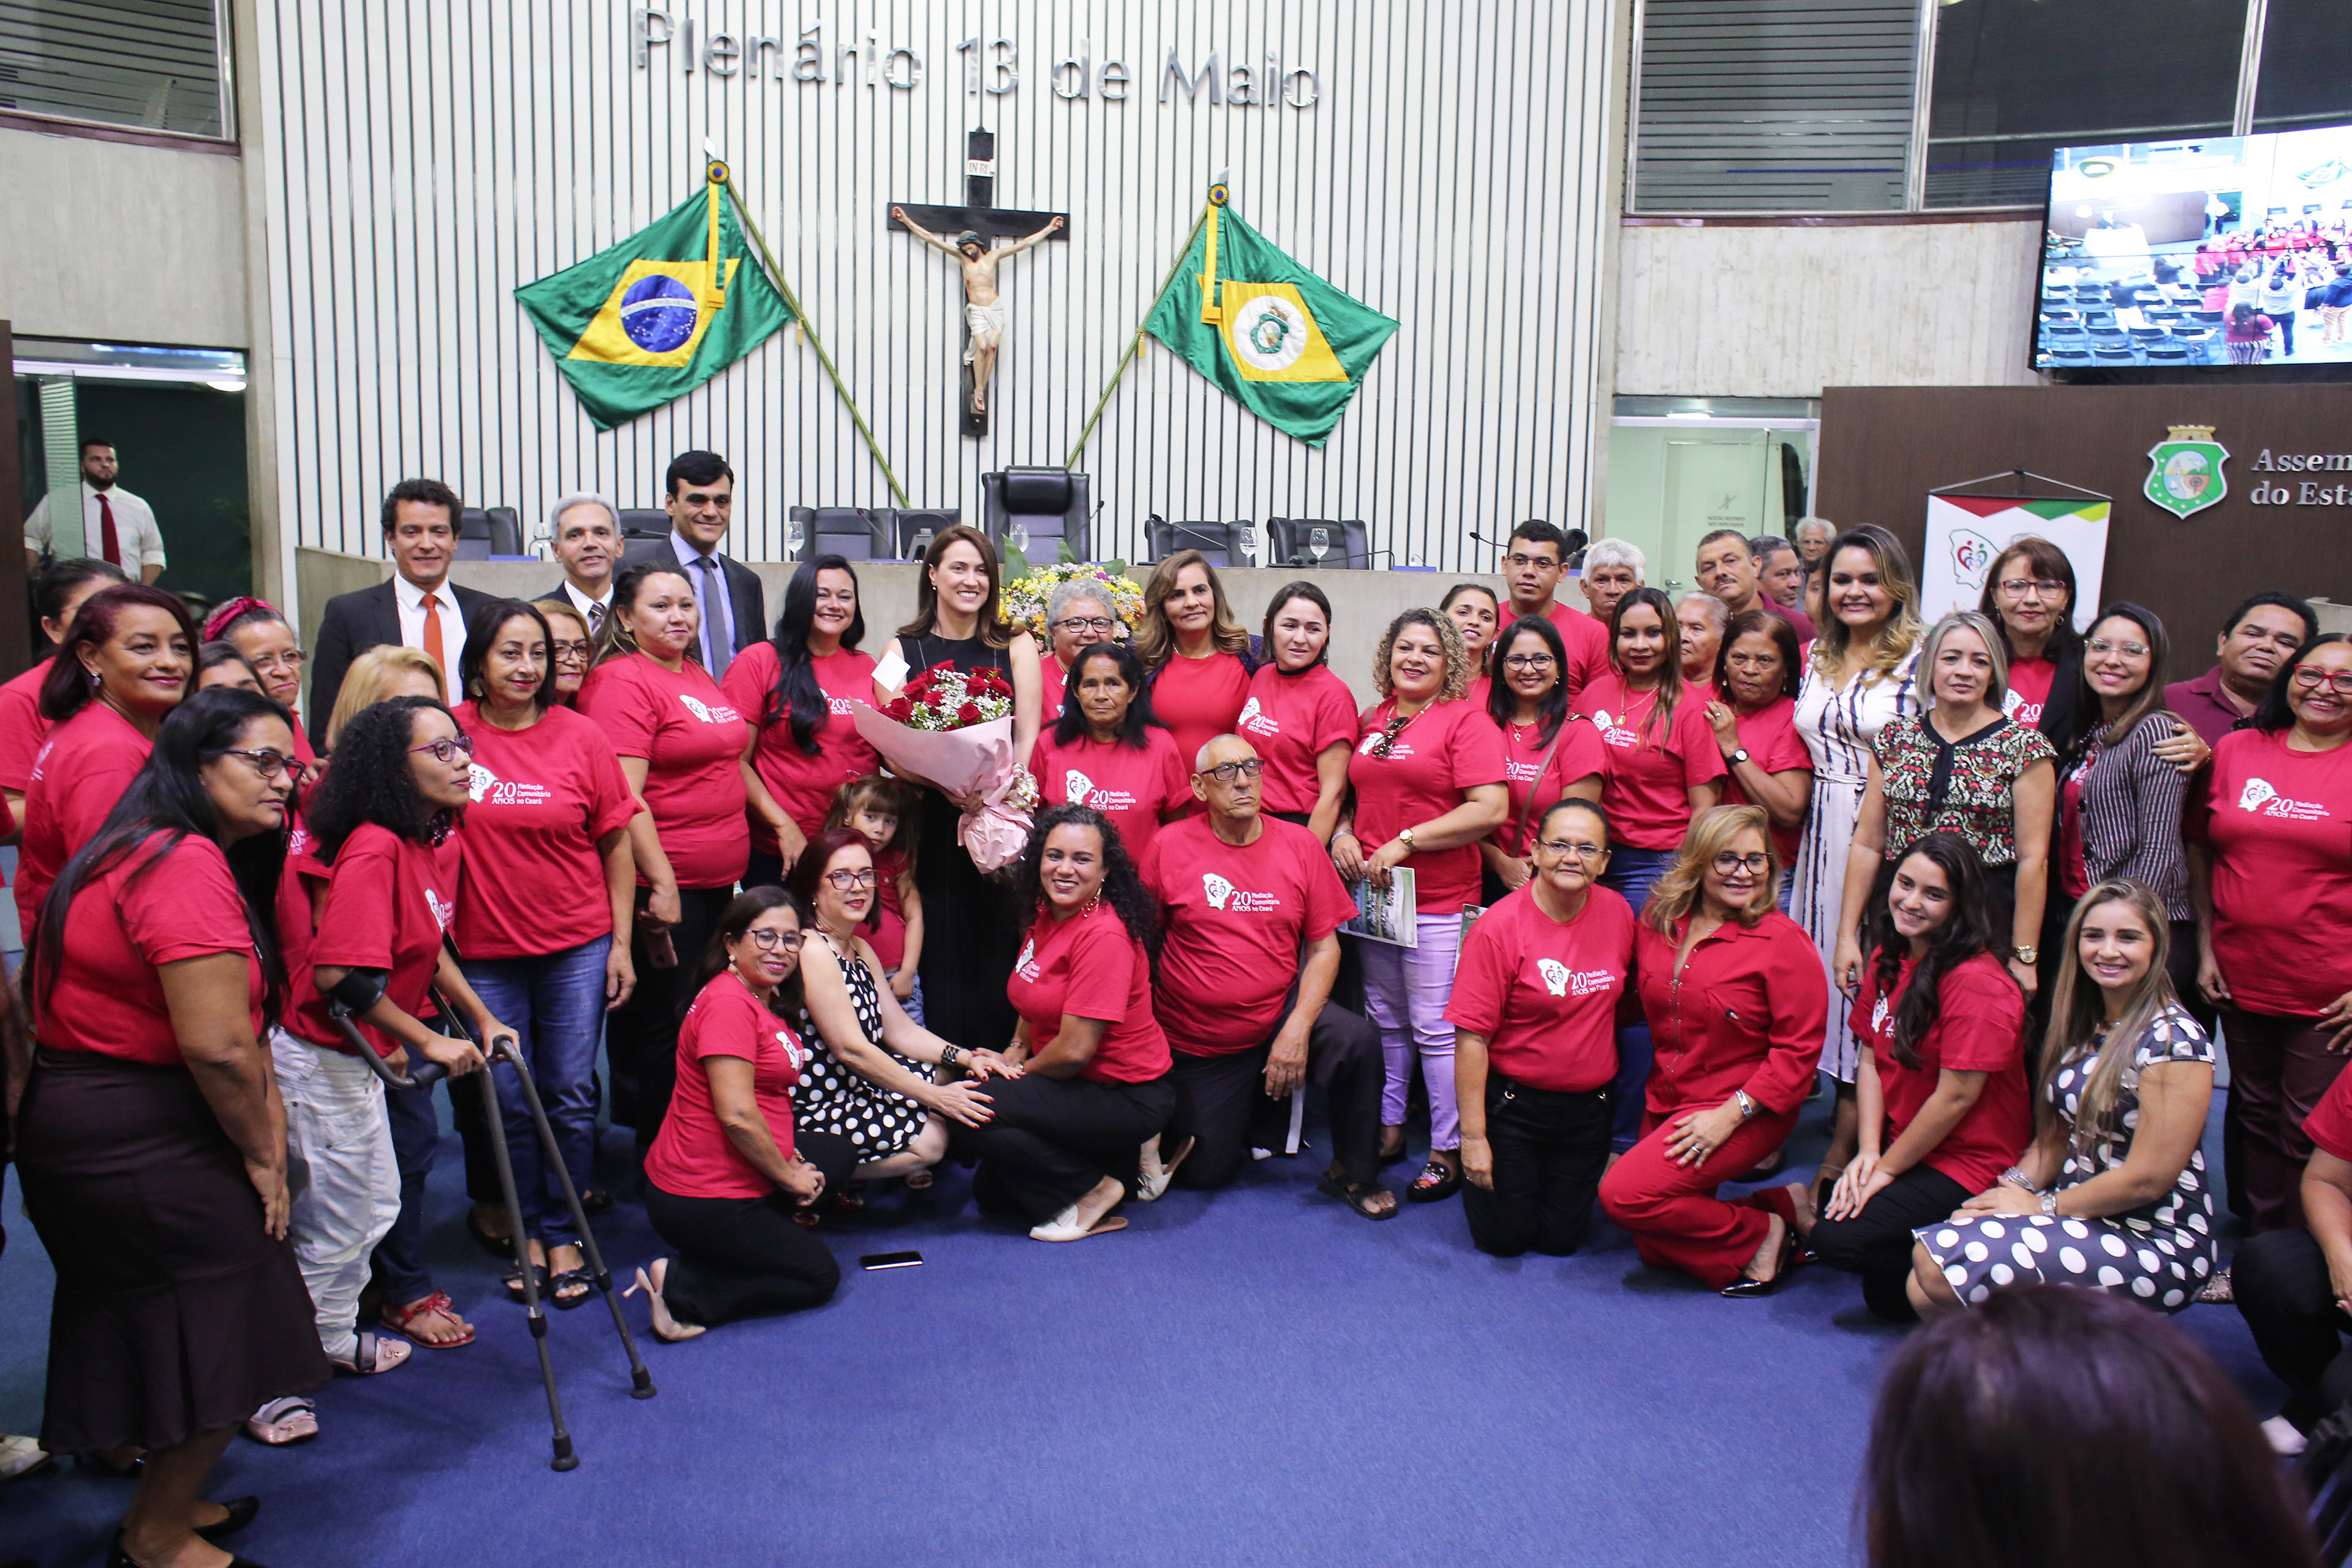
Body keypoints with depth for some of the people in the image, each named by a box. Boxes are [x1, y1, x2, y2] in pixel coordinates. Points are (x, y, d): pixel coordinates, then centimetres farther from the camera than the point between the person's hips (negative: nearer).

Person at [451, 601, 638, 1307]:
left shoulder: (581, 736, -2)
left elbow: (616, 843, 3)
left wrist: (621, 943, 0)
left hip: (577, 947, 0)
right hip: (485, 951, 1)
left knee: (570, 1098, 3)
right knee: (508, 1100, 8)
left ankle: (564, 1235, 18)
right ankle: (527, 1231, 25)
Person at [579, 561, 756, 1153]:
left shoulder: (698, 676, 14)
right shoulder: (621, 681, -12)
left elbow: (731, 760, 26)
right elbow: (623, 796, -19)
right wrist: (661, 883, -23)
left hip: (718, 878, 9)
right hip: (662, 883, -9)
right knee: (664, 1022, 1)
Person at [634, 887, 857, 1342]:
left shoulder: (764, 999, 10)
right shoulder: (728, 1001, -22)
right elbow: (736, 1113, -27)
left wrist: (789, 1162, 3)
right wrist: (790, 1177, -14)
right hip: (703, 1200, -10)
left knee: (837, 1154, 24)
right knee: (819, 1277, 4)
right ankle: (679, 1287, -6)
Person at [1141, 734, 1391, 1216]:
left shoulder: (1299, 845, -5)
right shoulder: (1170, 847, -9)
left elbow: (1324, 947, -4)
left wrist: (1298, 1029, -17)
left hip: (1281, 1012, 1)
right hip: (1198, 1044, 0)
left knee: (1359, 1041, -28)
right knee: (1208, 1172, 2)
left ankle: (1352, 1173, -5)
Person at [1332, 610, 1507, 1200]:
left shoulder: (1466, 722, -6)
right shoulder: (1372, 720, 13)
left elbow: (1490, 809, -16)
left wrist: (1405, 842, -16)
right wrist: (1343, 831, 2)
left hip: (1436, 900, -6)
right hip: (1371, 891, 6)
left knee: (1435, 1027, -3)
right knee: (1385, 1020, 15)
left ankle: (1449, 1150, 8)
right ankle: (1387, 1128, 28)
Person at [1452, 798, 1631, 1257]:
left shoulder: (1617, 913, -5)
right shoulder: (1498, 927, -20)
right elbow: (1471, 1038, -19)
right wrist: (1473, 1136, -18)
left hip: (1589, 1106, 4)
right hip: (1513, 1103, -4)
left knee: (1559, 1238, 10)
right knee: (1503, 1239, 4)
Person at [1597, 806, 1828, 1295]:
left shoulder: (1783, 942, -14)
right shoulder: (1658, 921, 2)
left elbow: (1798, 1048, -14)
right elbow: (1642, 1006, 17)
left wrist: (1730, 1115, -19)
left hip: (1746, 1112, -7)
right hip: (1665, 1102, 7)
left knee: (1624, 1194, -22)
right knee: (1655, 1251, 8)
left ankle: (1763, 1234, -4)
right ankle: (1779, 1205, 22)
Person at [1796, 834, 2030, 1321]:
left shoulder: (1978, 983, -21)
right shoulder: (1887, 959, 5)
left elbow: (1956, 1096, -20)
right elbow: (1870, 1060, 5)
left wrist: (1887, 1168, -12)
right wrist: (1869, 1152, -7)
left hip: (1968, 1165, -7)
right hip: (1901, 1145, 8)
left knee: (1838, 1237, -19)